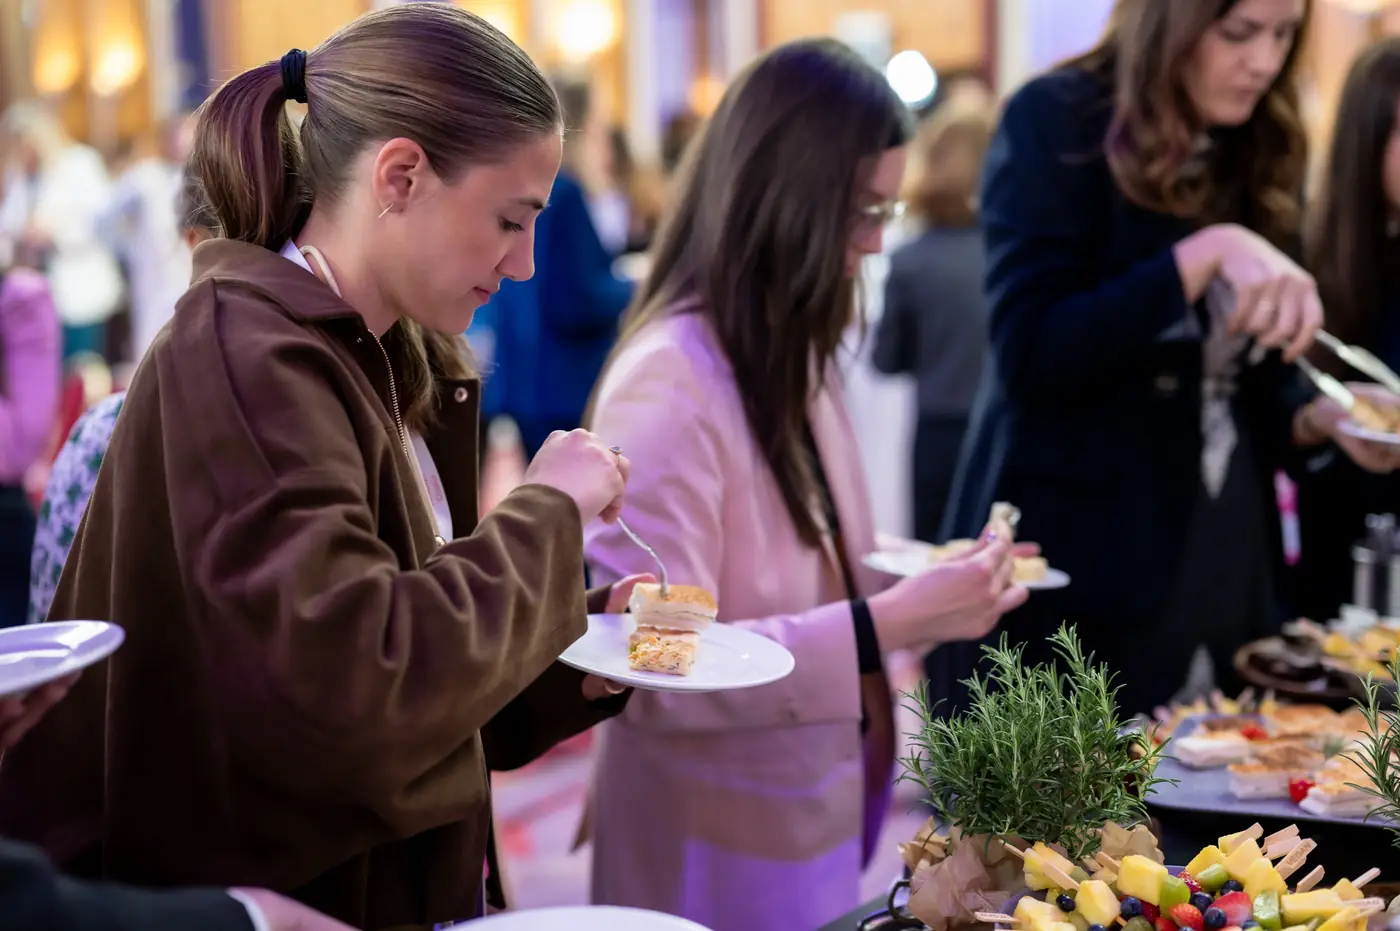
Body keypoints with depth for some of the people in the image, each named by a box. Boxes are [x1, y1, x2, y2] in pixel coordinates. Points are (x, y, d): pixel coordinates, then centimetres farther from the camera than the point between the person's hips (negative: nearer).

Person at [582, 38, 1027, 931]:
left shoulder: (793, 356, 8)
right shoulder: (668, 383, -22)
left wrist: (921, 585, -2)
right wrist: (888, 621, -29)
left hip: (815, 825, 9)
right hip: (719, 859, -8)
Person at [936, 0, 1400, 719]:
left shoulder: (1262, 150, 9)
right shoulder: (1055, 123, -9)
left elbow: (1247, 385, 14)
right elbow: (1030, 354, -20)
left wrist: (1318, 417, -7)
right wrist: (1206, 253, -27)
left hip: (1225, 568, 6)